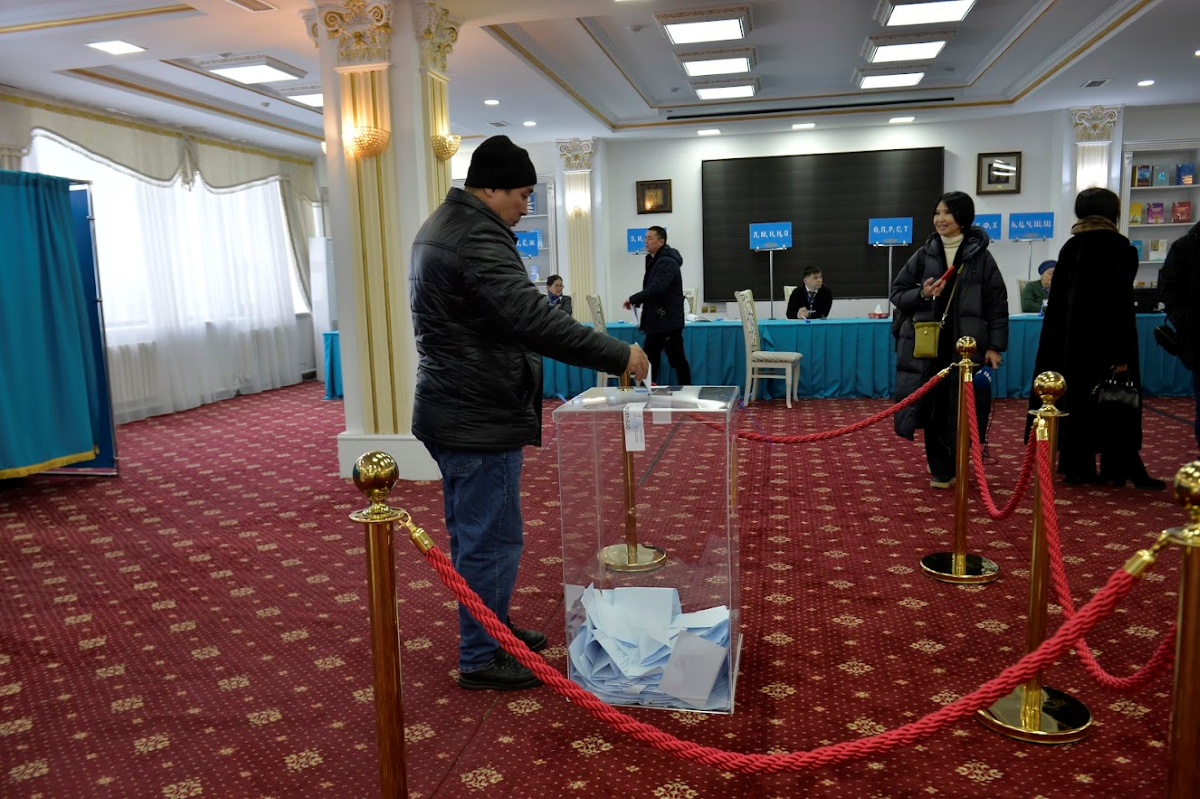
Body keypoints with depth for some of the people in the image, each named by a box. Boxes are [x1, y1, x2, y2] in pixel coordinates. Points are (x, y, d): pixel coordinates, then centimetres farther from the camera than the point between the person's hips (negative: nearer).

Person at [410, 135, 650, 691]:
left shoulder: (442, 226, 15)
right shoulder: (476, 239, -21)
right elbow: (534, 319, -31)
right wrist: (618, 354, -25)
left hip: (453, 412, 11)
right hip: (480, 421, -11)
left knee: (473, 531, 21)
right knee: (491, 539, 1)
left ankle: (490, 626, 37)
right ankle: (479, 659, 14)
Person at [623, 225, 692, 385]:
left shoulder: (667, 262, -15)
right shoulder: (654, 261, 18)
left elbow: (657, 288, -27)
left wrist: (633, 299, -18)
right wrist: (638, 301, 4)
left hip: (668, 321, -10)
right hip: (656, 321, 10)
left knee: (677, 360, -2)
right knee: (649, 360, 12)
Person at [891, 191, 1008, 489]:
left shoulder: (980, 256, 0)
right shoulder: (924, 254, 4)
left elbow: (997, 305, 1)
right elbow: (897, 293, 8)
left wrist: (995, 346, -4)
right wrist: (921, 293, -12)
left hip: (966, 346, -1)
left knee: (962, 408, 2)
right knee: (934, 407, 4)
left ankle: (954, 464, 22)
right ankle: (941, 470, 16)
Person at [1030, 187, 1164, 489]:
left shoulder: (1070, 247, 7)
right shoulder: (1119, 248, -8)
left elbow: (1058, 301, 8)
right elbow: (1121, 303, -14)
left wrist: (1063, 342, 12)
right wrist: (1122, 353, -14)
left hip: (1070, 337, 5)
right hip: (1104, 339, -5)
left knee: (1077, 397, 8)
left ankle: (1078, 466, 11)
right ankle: (1119, 468, 6)